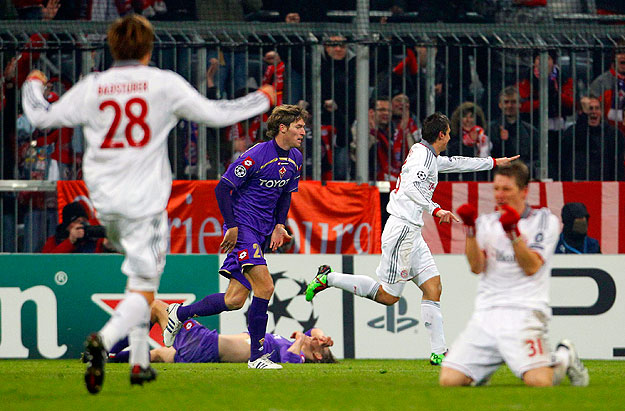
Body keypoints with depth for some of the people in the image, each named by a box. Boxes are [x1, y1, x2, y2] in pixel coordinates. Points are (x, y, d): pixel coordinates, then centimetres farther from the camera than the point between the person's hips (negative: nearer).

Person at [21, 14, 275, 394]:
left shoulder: (91, 88, 3)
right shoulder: (164, 84, -4)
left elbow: (42, 117, 11)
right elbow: (215, 114, 1)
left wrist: (33, 86, 32)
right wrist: (261, 100, 18)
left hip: (105, 203, 4)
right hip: (145, 204, -4)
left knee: (141, 279, 27)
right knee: (143, 292, -5)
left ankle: (140, 362, 23)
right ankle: (104, 341, -34)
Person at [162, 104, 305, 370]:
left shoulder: (295, 159, 8)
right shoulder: (257, 156, -16)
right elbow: (222, 188, -14)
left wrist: (279, 225, 8)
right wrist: (232, 226, -16)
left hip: (262, 233, 8)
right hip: (243, 226, -8)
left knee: (235, 300, 2)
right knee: (265, 286, -20)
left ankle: (179, 313, 21)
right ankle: (257, 356, -12)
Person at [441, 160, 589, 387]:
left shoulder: (545, 221, 5)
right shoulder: (486, 222, 16)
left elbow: (531, 267, -8)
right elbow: (477, 267, 1)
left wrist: (513, 232, -18)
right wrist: (470, 229, -11)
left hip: (524, 313, -4)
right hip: (485, 315, 4)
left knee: (539, 382, -24)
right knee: (449, 380, -12)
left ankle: (564, 357, 12)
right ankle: (487, 367, 21)